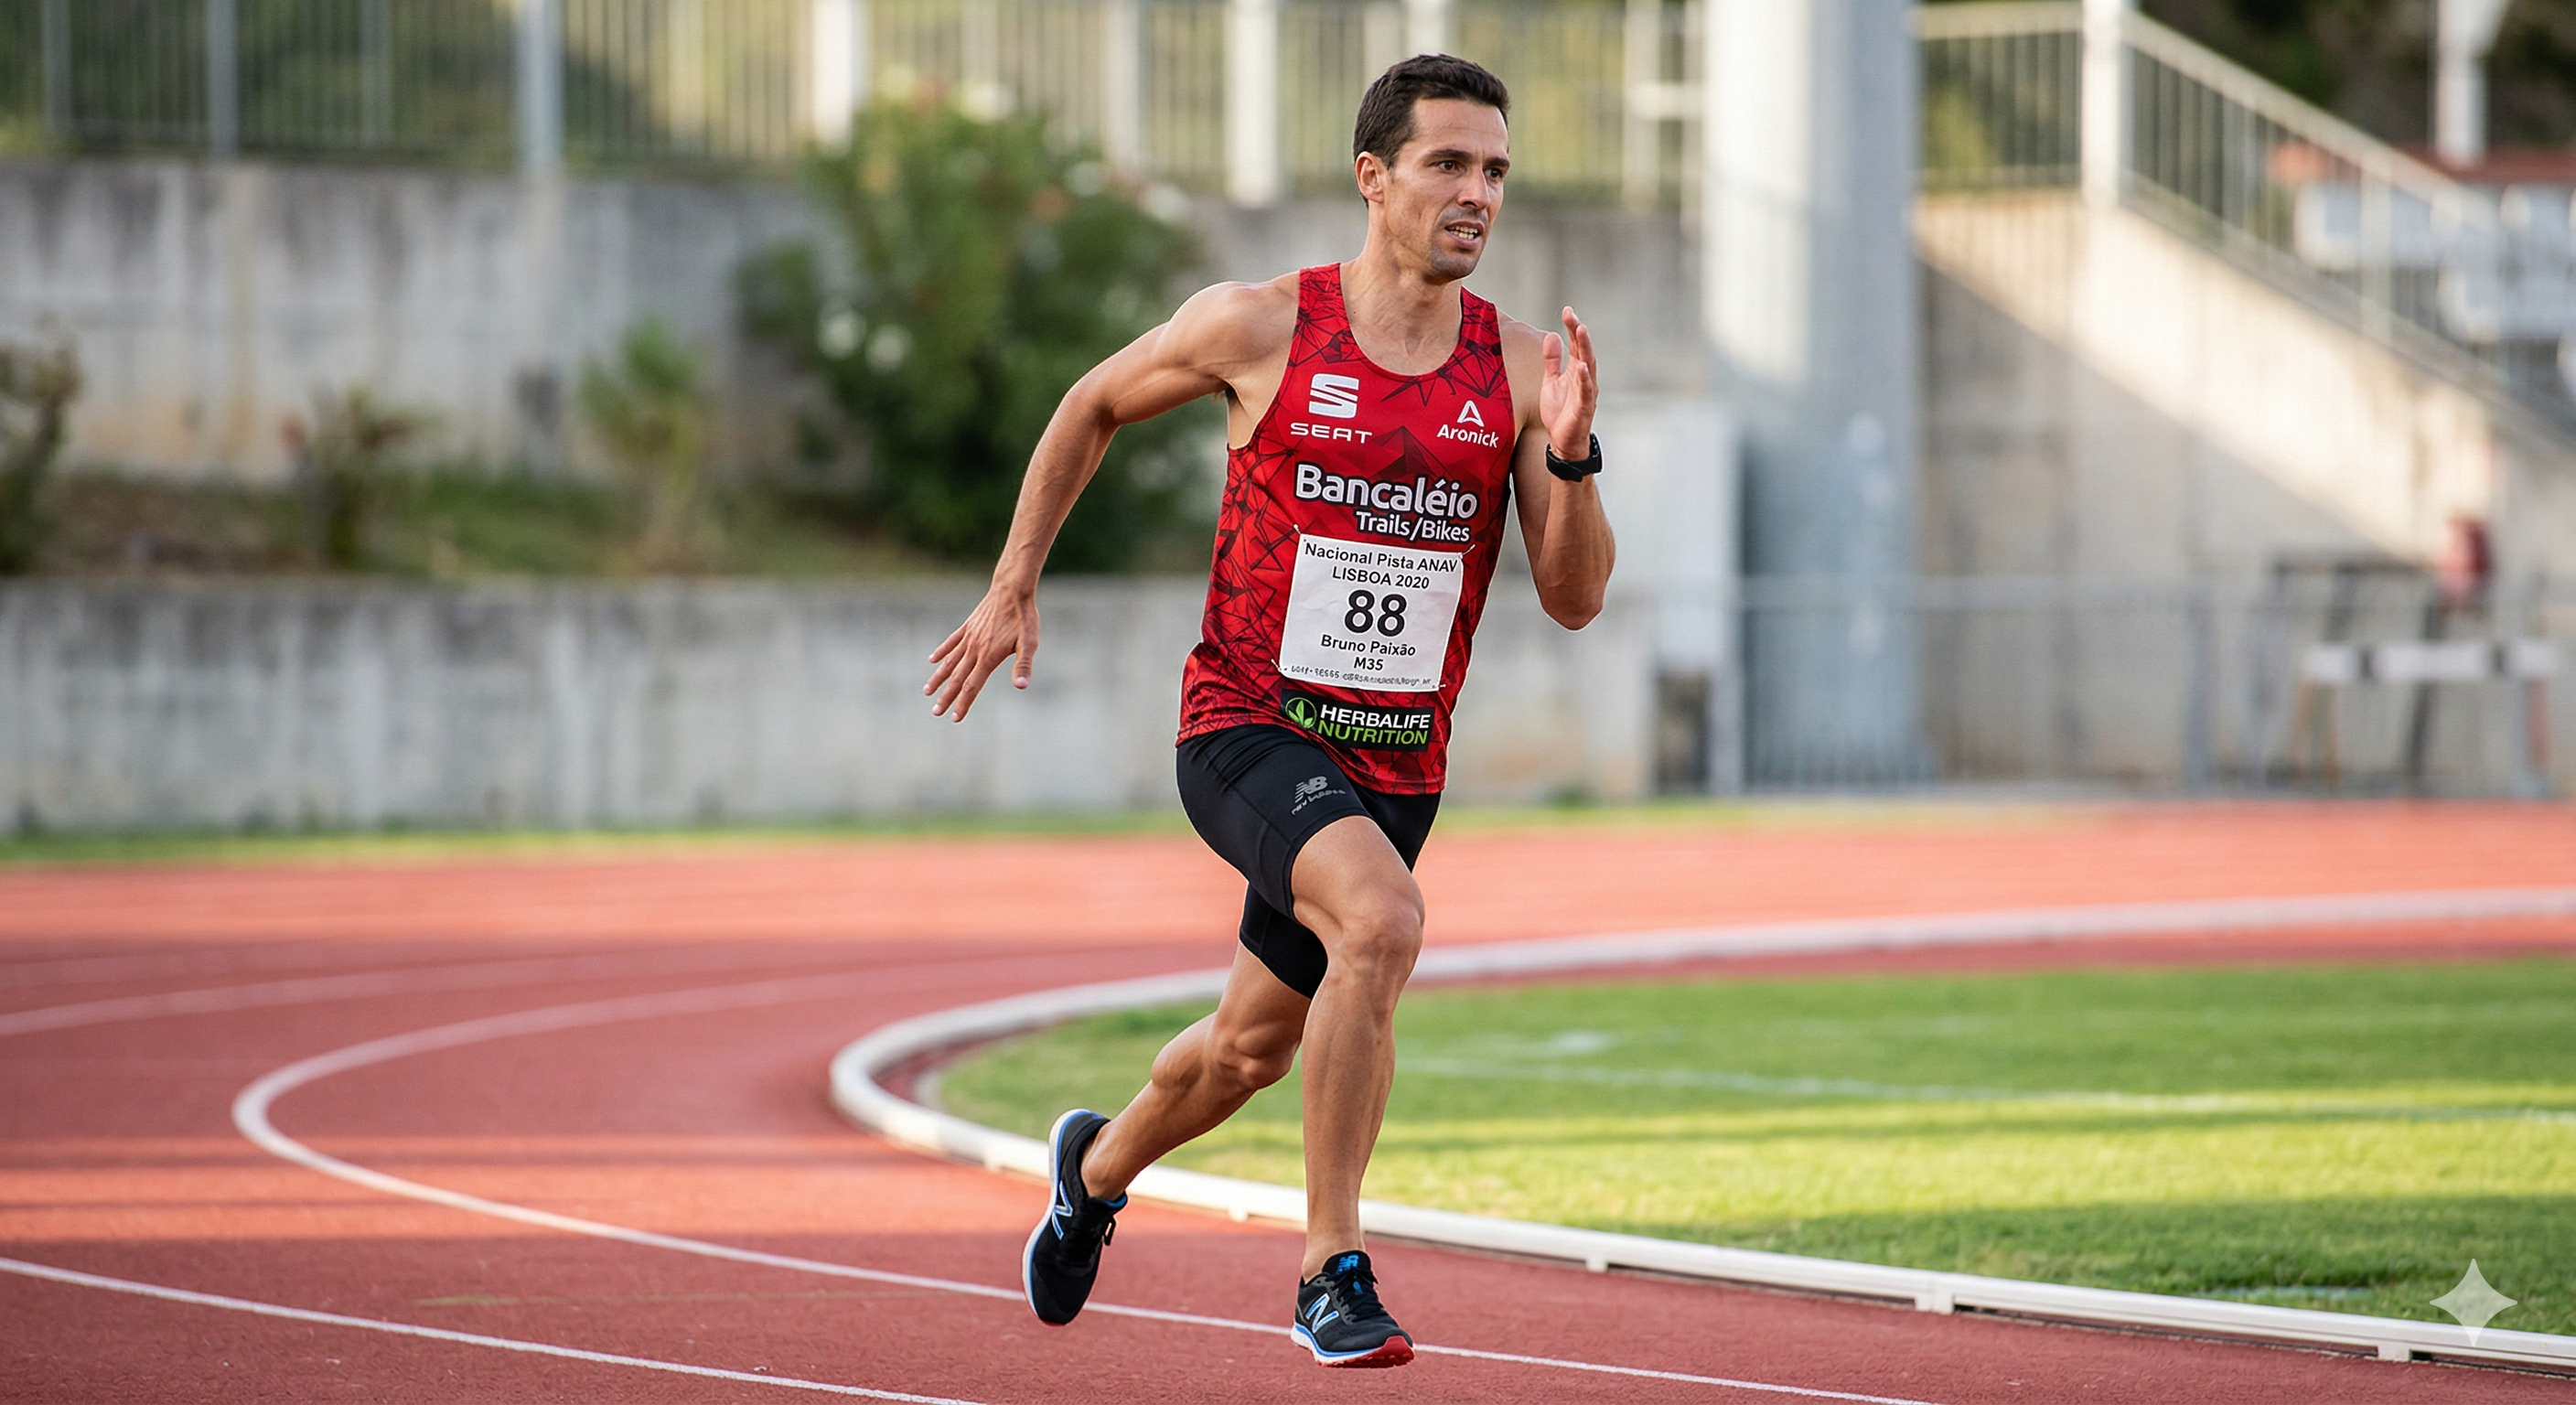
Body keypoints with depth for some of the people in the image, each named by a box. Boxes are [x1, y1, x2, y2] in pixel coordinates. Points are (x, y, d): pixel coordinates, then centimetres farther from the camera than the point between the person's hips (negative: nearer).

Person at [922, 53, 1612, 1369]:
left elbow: (1573, 600, -3)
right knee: (1382, 918, -33)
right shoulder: (1257, 327, -9)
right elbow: (1092, 406, 9)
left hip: (1396, 763, 5)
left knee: (1253, 1046, 19)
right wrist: (1013, 589, 9)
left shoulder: (1518, 367, -2)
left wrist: (1569, 455, -20)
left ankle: (1098, 1166, 53)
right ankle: (1330, 1266, -23)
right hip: (1248, 727, -5)